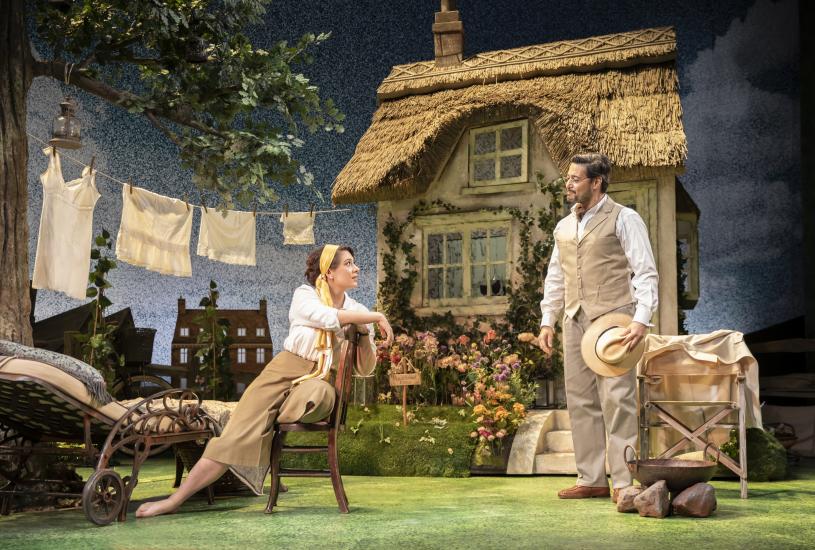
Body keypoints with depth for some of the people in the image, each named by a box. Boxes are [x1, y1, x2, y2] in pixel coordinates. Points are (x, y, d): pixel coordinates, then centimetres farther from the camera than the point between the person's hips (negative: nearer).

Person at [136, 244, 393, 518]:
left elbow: (366, 369, 8)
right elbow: (328, 318, -23)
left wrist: (364, 332, -8)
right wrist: (377, 316, -18)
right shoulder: (305, 295, 0)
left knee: (319, 394, -38)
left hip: (319, 382, 1)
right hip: (282, 373, -1)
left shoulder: (359, 311, 8)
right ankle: (175, 499, -8)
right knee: (234, 435, -14)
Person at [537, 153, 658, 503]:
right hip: (575, 323, 7)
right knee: (580, 401, 7)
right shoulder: (564, 227, 18)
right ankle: (591, 480, 15)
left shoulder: (623, 220, -1)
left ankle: (624, 482, -4)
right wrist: (547, 320, 14)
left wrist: (642, 319, -17)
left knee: (617, 400, -9)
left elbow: (645, 272, -6)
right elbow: (555, 278, 23)